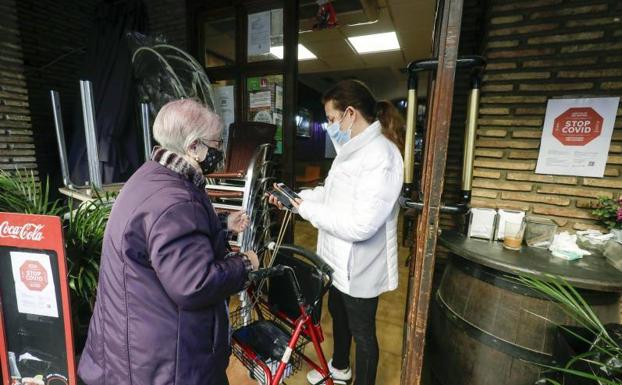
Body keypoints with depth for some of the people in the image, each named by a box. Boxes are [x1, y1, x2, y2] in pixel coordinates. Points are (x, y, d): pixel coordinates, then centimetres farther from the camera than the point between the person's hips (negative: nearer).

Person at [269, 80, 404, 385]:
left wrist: (309, 210, -22)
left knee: (362, 331, 15)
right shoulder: (353, 149, 5)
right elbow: (333, 192, 12)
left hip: (359, 265, -10)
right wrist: (294, 197, 1)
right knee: (337, 313, 29)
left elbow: (360, 225, -32)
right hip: (340, 259, 10)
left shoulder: (381, 155, -27)